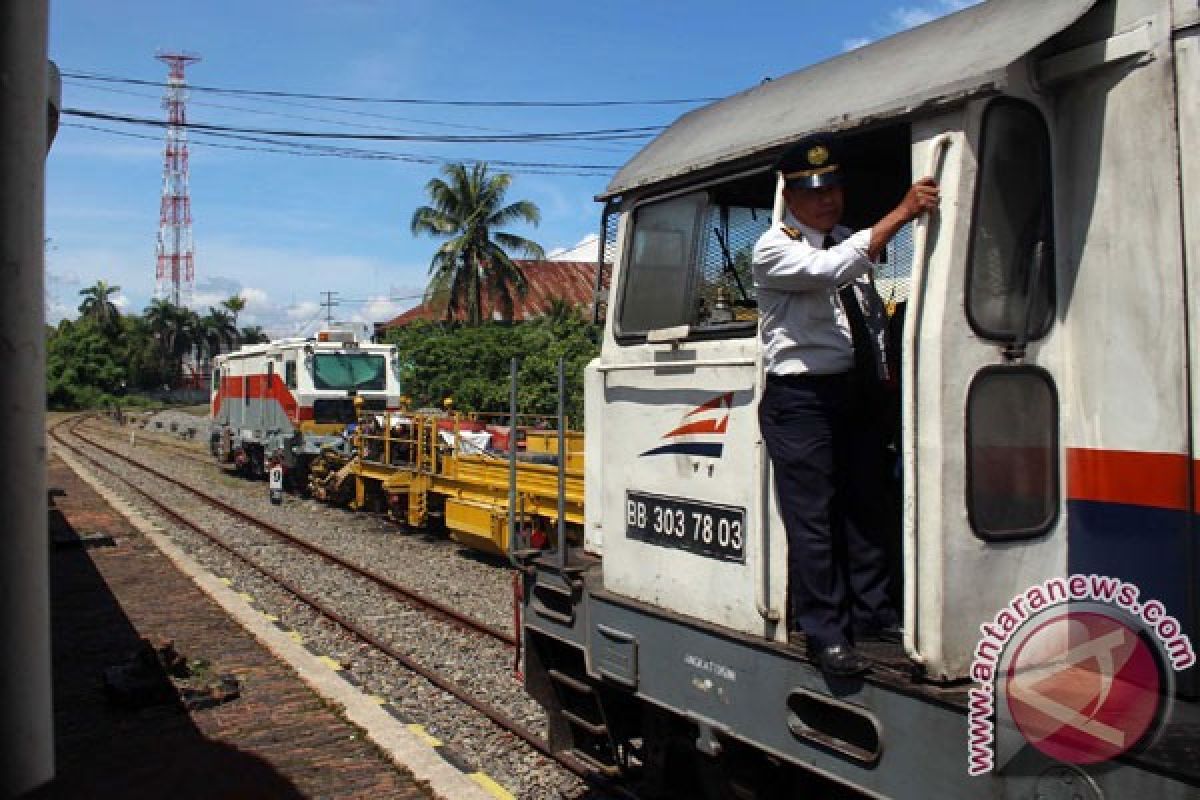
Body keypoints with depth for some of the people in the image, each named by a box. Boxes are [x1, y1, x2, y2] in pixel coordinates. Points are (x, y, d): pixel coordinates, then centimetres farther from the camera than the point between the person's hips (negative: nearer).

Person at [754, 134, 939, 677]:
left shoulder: (850, 241, 15)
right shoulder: (775, 249, -8)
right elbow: (829, 270, -29)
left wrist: (883, 372, 16)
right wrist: (900, 214, -28)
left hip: (859, 392, 7)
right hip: (802, 397, -7)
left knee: (865, 507, 13)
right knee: (813, 518, -4)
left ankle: (872, 614, 27)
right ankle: (825, 634, 6)